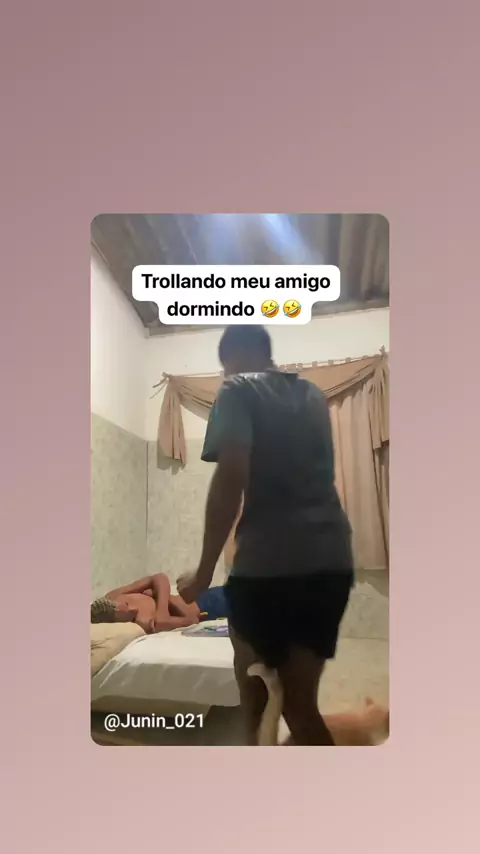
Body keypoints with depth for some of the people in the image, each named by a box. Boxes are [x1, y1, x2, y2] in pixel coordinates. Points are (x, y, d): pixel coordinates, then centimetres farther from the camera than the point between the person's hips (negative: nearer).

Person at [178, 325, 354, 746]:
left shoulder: (239, 390, 0)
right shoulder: (313, 395, 19)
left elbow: (231, 480, -13)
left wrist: (205, 571, -9)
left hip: (269, 561, -6)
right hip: (332, 559, 6)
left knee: (256, 703, 13)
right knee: (300, 702, 14)